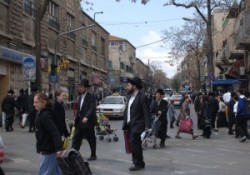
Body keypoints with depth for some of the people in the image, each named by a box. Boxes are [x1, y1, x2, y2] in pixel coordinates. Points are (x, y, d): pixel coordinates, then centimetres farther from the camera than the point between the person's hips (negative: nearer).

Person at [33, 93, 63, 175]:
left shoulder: (45, 116, -19)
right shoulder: (41, 114, 11)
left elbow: (55, 132, -28)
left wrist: (58, 148, -35)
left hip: (48, 150, -10)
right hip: (48, 148, 10)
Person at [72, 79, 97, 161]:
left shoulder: (91, 96, -10)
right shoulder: (80, 96, 14)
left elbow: (92, 108, -20)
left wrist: (86, 117, -31)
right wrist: (76, 119, 13)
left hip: (88, 121, -7)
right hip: (80, 122, 7)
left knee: (91, 139, 5)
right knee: (76, 139, 6)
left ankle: (93, 155, 18)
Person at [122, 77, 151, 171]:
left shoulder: (142, 97, -10)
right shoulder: (130, 96, 14)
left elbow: (146, 113, -13)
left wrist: (147, 126, -18)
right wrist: (125, 123, 10)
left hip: (137, 125, -8)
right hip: (130, 125, 8)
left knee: (134, 144, -8)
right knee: (135, 145, 15)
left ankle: (138, 164, 5)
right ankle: (139, 163, 25)